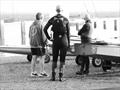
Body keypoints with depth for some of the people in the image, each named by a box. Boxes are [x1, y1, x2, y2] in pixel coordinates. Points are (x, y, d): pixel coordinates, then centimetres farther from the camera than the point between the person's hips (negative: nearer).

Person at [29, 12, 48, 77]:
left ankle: (33, 72, 11)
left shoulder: (31, 25, 10)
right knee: (41, 58, -1)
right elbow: (43, 35, -14)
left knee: (34, 58, 9)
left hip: (32, 44, 7)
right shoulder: (40, 25, -13)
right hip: (39, 44, -7)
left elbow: (30, 35, 14)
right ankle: (42, 72, -1)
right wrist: (45, 42, -4)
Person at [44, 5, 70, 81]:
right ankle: (60, 76, -3)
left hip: (55, 40, 1)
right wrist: (68, 43, 4)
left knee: (54, 59, 12)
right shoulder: (66, 20, -1)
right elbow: (68, 32, 0)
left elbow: (45, 29, -5)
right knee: (62, 59, 3)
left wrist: (49, 38, 2)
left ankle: (53, 76, 6)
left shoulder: (52, 19, 1)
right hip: (64, 40, -1)